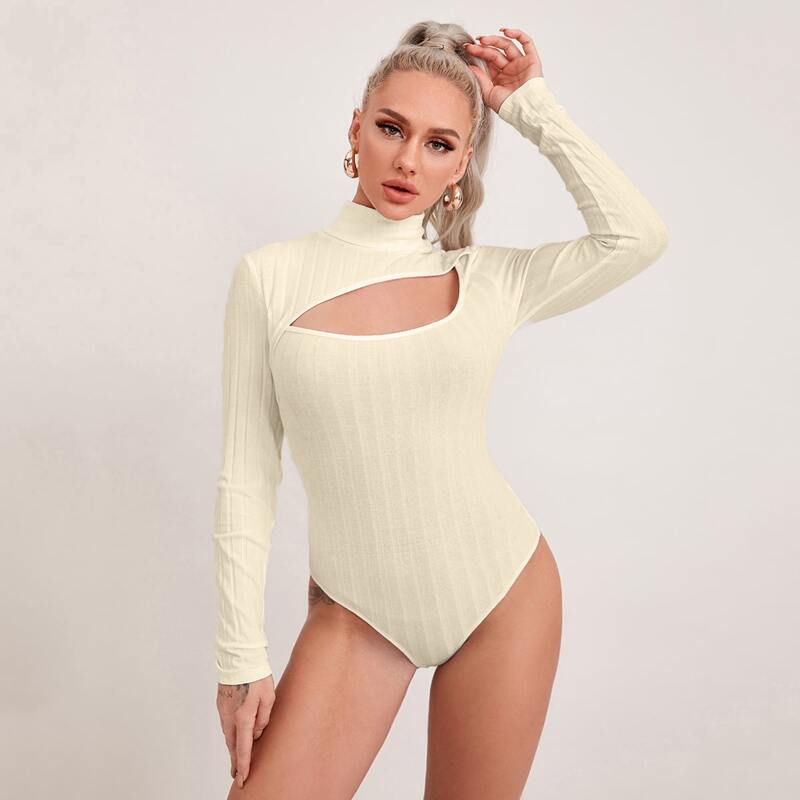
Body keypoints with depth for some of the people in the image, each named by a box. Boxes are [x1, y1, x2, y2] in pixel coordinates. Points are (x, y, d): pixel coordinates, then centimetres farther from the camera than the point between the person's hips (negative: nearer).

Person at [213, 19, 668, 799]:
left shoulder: (489, 280, 0)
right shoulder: (270, 276, -4)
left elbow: (636, 235, -14)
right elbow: (247, 477, -4)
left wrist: (531, 108, -7)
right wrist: (242, 654, -5)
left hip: (503, 590, 1)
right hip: (357, 609, -1)